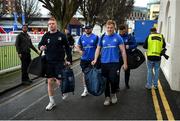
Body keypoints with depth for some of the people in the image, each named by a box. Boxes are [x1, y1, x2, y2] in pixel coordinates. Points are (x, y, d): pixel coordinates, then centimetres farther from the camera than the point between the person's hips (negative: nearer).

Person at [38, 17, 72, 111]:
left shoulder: (61, 35, -3)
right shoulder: (46, 36, 4)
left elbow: (67, 48, 0)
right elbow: (40, 44, 13)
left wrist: (69, 59, -4)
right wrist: (41, 47, -12)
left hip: (59, 62, -3)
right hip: (49, 62, 3)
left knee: (59, 82, -5)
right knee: (49, 82, 6)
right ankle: (52, 102, 19)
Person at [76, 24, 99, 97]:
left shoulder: (95, 37, -3)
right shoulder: (82, 37, 6)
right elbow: (78, 46, 10)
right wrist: (80, 51, -11)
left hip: (93, 59, -3)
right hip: (84, 59, 3)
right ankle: (85, 90, 16)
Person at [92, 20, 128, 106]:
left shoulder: (118, 37, 0)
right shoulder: (102, 37, 7)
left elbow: (123, 51, 1)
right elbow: (98, 49, 13)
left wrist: (125, 63, -1)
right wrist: (95, 59, -2)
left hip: (114, 62, -3)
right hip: (104, 63, 3)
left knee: (113, 79, -13)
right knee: (105, 81, 8)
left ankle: (113, 94, 15)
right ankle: (107, 97, 23)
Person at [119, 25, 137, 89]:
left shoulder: (130, 37, -4)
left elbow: (135, 45, -5)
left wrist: (129, 46, -22)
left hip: (128, 57, 1)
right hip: (119, 56, -1)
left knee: (127, 71, 15)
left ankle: (127, 83, 33)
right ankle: (117, 84, 10)